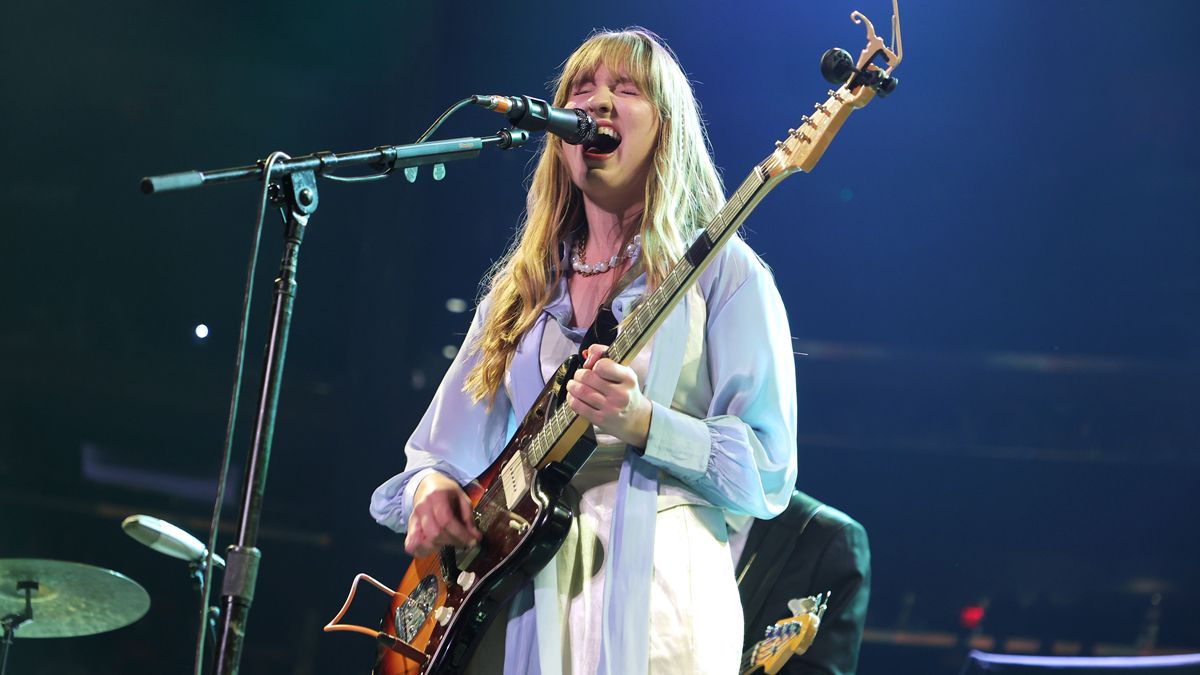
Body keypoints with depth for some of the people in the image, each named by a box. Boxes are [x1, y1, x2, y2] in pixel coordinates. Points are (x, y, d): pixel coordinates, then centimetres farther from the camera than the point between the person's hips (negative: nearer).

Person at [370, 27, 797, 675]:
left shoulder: (719, 271, 1)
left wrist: (641, 425, -20)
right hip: (518, 601, 4)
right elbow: (441, 447, 19)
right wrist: (430, 484, -3)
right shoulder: (521, 288, 16)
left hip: (650, 586, -4)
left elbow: (769, 474, -6)